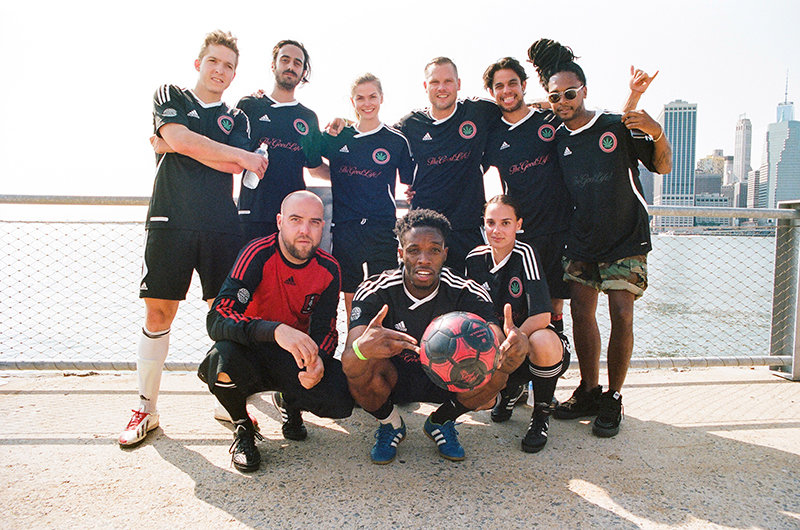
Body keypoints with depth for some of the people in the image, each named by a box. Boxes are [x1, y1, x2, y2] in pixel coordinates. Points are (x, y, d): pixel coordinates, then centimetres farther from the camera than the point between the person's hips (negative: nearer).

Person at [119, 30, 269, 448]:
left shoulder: (236, 118, 17)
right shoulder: (169, 96, 13)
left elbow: (232, 168, -1)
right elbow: (180, 138, -8)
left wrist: (174, 147, -4)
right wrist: (242, 155, -4)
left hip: (220, 226, 2)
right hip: (170, 221, -1)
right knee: (157, 316, -1)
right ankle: (146, 409, 12)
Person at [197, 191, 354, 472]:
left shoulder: (328, 269, -9)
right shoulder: (258, 254, -22)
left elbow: (325, 329, -4)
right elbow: (217, 320, -32)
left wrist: (319, 361, -28)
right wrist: (276, 330, -49)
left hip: (296, 357, 3)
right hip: (252, 349, -3)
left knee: (342, 401, -23)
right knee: (223, 356, -38)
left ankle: (289, 404, 16)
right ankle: (242, 428, -3)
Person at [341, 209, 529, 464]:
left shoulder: (468, 294, -20)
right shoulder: (373, 292, -23)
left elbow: (497, 350, -32)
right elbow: (348, 362, -35)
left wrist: (515, 349, -58)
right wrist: (362, 348, -61)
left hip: (445, 380, 1)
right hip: (391, 380, -1)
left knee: (495, 369, -28)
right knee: (359, 364, -33)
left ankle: (441, 422, 3)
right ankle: (390, 424, 1)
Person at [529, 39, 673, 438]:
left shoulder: (618, 127, -6)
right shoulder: (556, 139, 5)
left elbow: (663, 168, -2)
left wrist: (657, 134, -20)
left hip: (626, 239, -3)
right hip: (581, 241, 4)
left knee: (621, 314, -8)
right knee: (581, 312, 2)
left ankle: (613, 398, 6)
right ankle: (589, 392, 18)